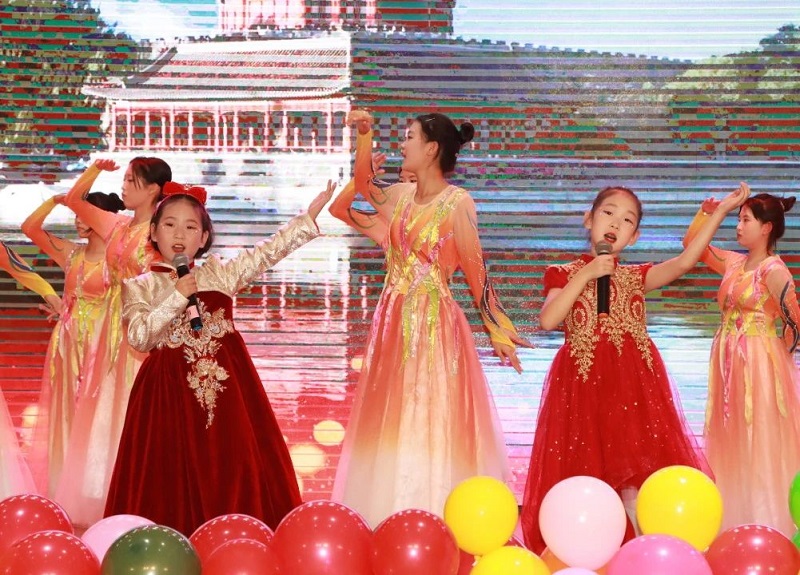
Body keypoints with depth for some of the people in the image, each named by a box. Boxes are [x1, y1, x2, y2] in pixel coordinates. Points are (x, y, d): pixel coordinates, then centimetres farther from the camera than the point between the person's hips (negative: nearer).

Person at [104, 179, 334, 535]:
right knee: (176, 476, -2)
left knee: (231, 468, 2)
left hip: (226, 385, 2)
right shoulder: (140, 287, 4)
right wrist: (177, 298, -16)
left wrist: (309, 216, 2)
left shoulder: (219, 274, 11)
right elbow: (139, 337, -10)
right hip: (170, 390, -2)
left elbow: (266, 254, 7)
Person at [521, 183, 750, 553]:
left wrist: (721, 211, -8)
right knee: (585, 473, -3)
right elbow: (547, 321, -10)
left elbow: (684, 262, -3)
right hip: (583, 383, -2)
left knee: (631, 481, -4)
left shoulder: (636, 277, 14)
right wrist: (586, 275, -11)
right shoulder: (564, 274, 8)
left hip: (633, 384, 2)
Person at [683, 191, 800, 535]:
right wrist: (707, 212, 6)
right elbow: (692, 244, 19)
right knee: (732, 445, 12)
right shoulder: (734, 263, 8)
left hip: (758, 365, -7)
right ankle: (734, 523, 22)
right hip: (728, 363, 7)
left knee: (759, 447, -1)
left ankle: (766, 528, 6)